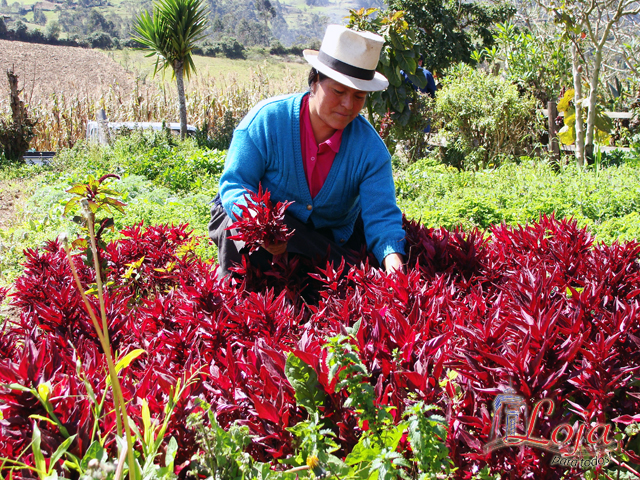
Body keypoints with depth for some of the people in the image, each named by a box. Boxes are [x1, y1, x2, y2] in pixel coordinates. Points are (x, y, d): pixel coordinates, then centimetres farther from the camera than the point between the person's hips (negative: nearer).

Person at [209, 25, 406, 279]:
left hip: (330, 238, 2)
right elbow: (234, 184, -17)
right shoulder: (268, 119, -18)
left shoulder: (370, 147, -12)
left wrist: (393, 258, -42)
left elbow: (380, 213, -19)